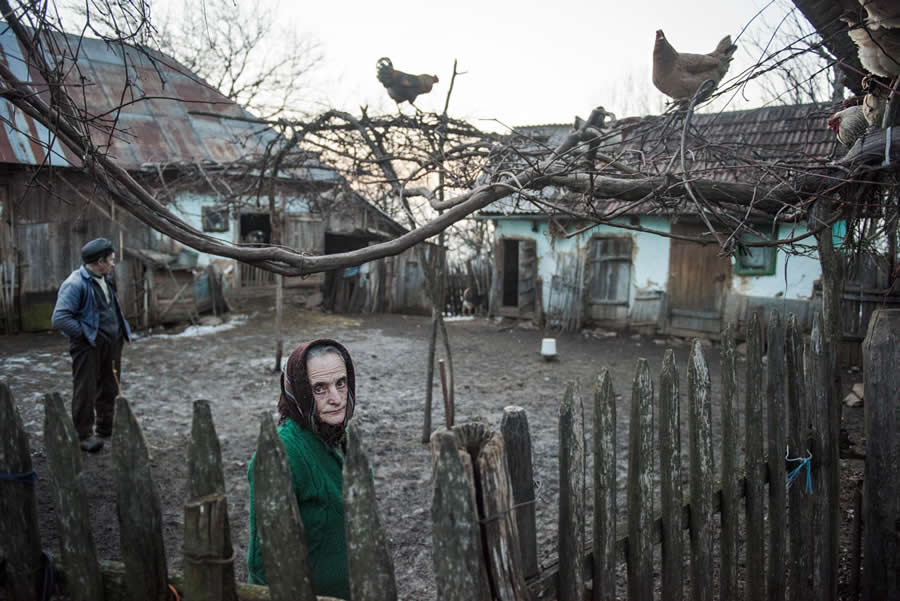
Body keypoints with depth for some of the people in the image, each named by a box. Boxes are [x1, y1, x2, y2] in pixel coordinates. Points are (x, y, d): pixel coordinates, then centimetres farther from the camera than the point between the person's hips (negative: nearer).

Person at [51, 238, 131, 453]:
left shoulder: (106, 280, 12)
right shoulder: (75, 284, -17)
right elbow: (60, 318, -21)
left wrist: (122, 332, 11)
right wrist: (84, 334, -17)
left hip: (112, 344, 9)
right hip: (88, 346, -8)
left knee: (110, 389, 16)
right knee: (86, 391, -2)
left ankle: (106, 429, 29)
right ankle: (85, 435, 7)